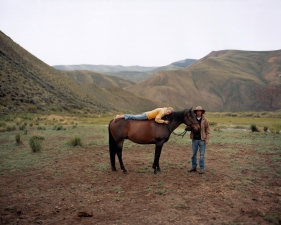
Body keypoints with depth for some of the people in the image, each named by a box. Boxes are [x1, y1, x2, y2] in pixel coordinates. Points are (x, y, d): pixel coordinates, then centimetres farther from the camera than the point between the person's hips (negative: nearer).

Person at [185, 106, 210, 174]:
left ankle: (202, 168, 11)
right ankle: (193, 167, 23)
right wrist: (187, 127, -17)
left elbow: (207, 130, -4)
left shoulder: (205, 120, -3)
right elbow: (187, 128, 8)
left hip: (202, 140, -3)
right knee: (194, 154, 11)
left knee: (202, 155, 3)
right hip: (194, 139, 3)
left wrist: (207, 139, -12)